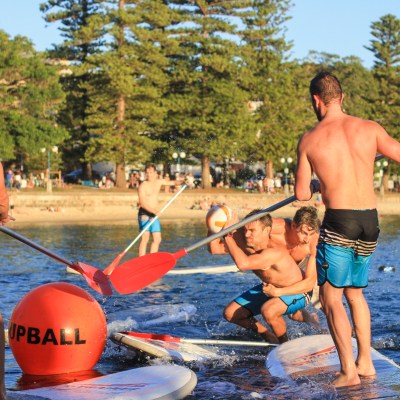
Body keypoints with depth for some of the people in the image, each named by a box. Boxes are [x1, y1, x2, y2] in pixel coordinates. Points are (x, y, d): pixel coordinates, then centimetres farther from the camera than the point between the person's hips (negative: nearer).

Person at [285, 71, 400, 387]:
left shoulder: (309, 140, -3)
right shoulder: (370, 129, 1)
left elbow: (301, 194, 1)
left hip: (338, 221, -4)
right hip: (371, 222, 4)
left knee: (331, 296, 4)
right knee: (355, 291, 21)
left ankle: (349, 370, -5)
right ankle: (365, 362, 22)